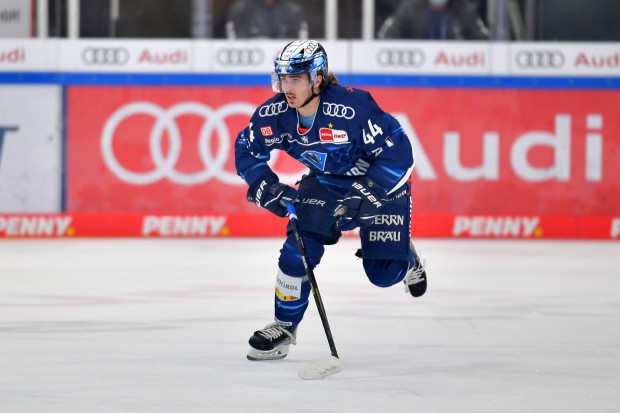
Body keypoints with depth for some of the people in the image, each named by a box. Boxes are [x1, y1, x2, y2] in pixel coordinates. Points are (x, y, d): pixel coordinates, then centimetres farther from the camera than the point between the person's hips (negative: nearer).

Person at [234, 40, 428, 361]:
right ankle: (284, 327, 5)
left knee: (383, 273, -6)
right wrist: (267, 187, -16)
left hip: (380, 180, -4)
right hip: (325, 182, 4)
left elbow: (398, 151, -31)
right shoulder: (275, 113, -19)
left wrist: (365, 194, -36)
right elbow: (247, 149, -2)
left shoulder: (353, 107, -35)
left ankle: (405, 258, 32)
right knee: (299, 248, -13)